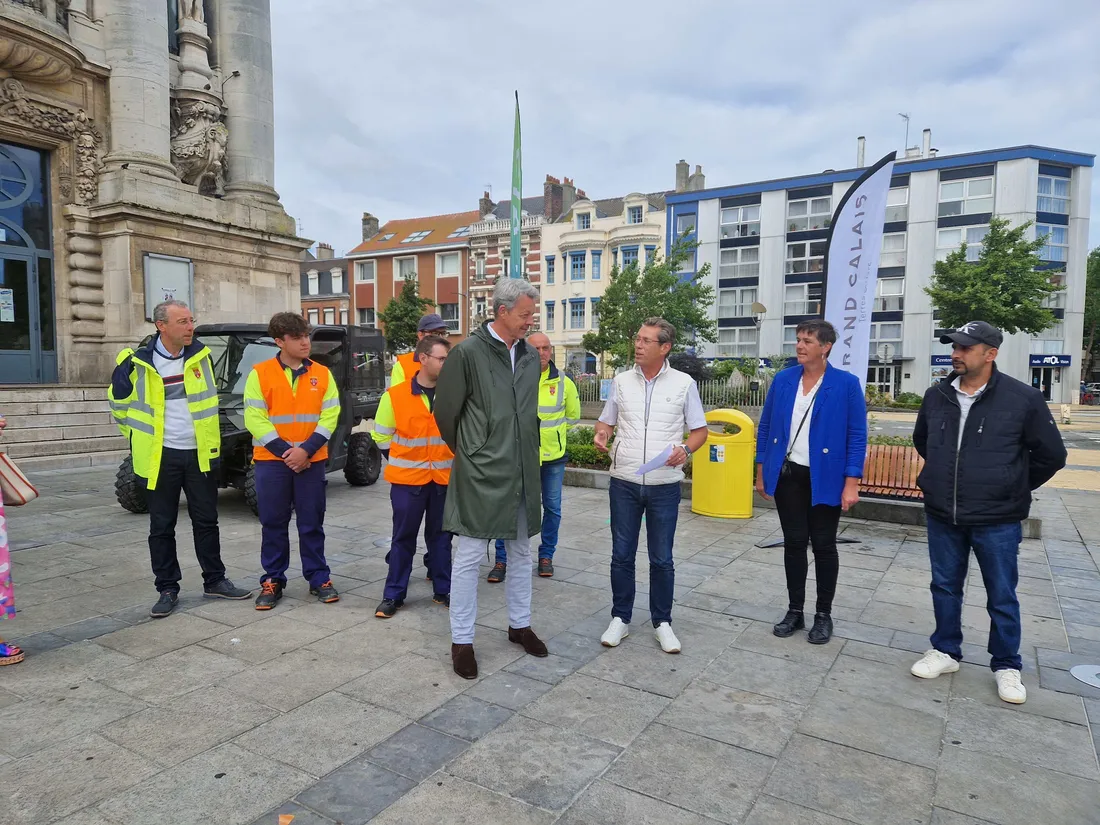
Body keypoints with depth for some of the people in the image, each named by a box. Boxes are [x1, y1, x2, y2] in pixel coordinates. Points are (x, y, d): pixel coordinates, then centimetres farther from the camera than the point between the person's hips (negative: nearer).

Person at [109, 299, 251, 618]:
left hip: (200, 453, 3)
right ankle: (167, 589, 17)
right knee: (162, 526, 6)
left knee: (206, 520, 11)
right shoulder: (136, 363, -8)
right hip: (160, 457, -2)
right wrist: (138, 436, 11)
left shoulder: (200, 355, 2)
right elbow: (119, 401, 8)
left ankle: (215, 581, 23)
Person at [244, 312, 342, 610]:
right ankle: (272, 581, 20)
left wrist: (306, 450, -13)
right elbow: (255, 419, -7)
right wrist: (284, 451, -14)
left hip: (312, 460, 1)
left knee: (312, 523, 8)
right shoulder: (260, 373, -1)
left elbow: (330, 416, -2)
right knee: (273, 523, 7)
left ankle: (318, 578, 19)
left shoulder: (322, 374, 4)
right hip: (272, 460, -1)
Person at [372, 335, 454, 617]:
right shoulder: (395, 395, -8)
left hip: (444, 478, 2)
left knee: (441, 535, 13)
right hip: (407, 479, -2)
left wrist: (452, 459, 3)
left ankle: (444, 590, 26)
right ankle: (393, 595, 19)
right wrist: (402, 462, 4)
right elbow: (382, 436, 2)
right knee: (403, 537, 7)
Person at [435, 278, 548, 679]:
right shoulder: (468, 352, -11)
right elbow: (445, 412, -2)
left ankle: (520, 625, 33)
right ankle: (461, 640, 16)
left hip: (522, 472, 6)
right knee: (470, 555, 2)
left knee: (521, 552, 16)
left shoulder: (531, 355, 7)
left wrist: (527, 454, 14)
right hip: (480, 474, -6)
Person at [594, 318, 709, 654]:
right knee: (622, 555, 9)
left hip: (664, 485, -1)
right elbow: (606, 420, 12)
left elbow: (700, 430, 4)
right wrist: (601, 434, -11)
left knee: (662, 559, 8)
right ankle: (620, 619, 24)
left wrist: (686, 449, -16)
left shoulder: (684, 383, -1)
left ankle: (662, 622, 25)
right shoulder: (622, 381, 4)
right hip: (624, 483, 2)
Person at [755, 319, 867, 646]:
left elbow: (857, 436, -7)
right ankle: (795, 611, 24)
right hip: (787, 475, 3)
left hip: (825, 479, -3)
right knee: (794, 543, 11)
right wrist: (761, 471, 6)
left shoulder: (846, 384, -7)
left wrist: (852, 483, -13)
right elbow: (765, 427, 8)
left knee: (824, 546, 8)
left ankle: (823, 615, 24)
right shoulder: (782, 380, 3)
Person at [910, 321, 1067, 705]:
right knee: (945, 587, 15)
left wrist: (1013, 490, 5)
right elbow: (921, 441, 20)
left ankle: (1006, 666, 28)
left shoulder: (1023, 398, -12)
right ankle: (945, 651, 32)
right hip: (942, 517, 4)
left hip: (997, 521, -3)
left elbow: (1051, 454, -1)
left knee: (1002, 597, 10)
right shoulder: (936, 396, 1)